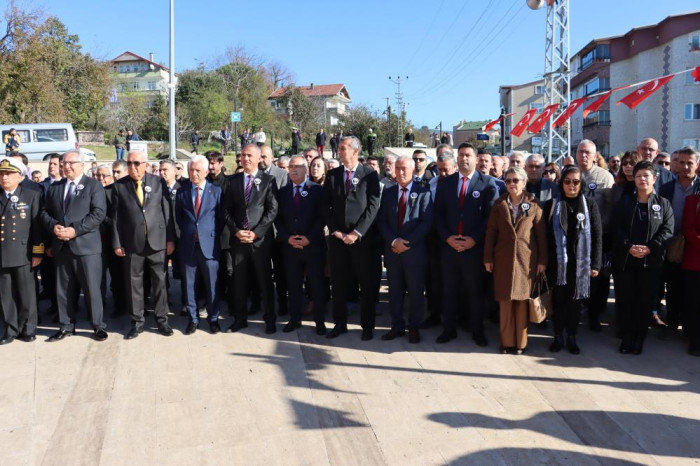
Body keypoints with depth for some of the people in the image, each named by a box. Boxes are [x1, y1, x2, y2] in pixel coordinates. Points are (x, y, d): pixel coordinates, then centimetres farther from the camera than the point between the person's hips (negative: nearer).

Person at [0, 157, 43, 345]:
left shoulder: (32, 195, 3)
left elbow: (37, 225, -1)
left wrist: (37, 252, -6)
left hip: (23, 254, -2)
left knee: (26, 294, 4)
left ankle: (28, 329, 16)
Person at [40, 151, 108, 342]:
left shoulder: (94, 185, -1)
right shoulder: (54, 187, 16)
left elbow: (98, 213, -12)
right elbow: (45, 212, 13)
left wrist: (75, 230, -18)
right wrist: (53, 226, -8)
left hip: (86, 244, -5)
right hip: (61, 246, 5)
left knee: (92, 288, 0)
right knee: (64, 289, 11)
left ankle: (98, 326, 11)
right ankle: (66, 326, 23)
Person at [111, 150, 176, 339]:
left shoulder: (158, 182, 2)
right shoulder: (119, 186, 3)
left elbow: (168, 211, 2)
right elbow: (116, 216, 3)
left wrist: (170, 239, -1)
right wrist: (117, 243, 0)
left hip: (157, 241, 0)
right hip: (132, 243, 0)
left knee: (160, 282, 6)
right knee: (134, 283, 7)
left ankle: (162, 320, 18)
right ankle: (137, 321, 20)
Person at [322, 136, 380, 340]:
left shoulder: (370, 174, 0)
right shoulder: (332, 174, 9)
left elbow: (373, 205, -6)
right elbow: (326, 206, 8)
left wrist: (357, 232, -12)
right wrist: (335, 230, -4)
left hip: (362, 237, -3)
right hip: (337, 237, 3)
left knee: (368, 284, 4)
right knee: (338, 283, 7)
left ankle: (367, 325, 17)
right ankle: (340, 323, 20)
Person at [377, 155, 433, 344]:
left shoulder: (423, 192, -1)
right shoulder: (388, 192, 9)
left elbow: (426, 222, -7)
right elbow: (382, 221, 5)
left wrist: (407, 242, -13)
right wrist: (393, 241, -10)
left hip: (415, 250, -3)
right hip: (392, 250, 3)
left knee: (415, 291, 6)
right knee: (394, 291, 9)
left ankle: (414, 327, 18)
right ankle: (397, 326, 21)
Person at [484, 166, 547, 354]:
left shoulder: (533, 205, 2)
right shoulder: (499, 204, 5)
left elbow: (541, 233, 2)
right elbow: (491, 232, 4)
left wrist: (542, 260, -2)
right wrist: (488, 258, 0)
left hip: (526, 258, -1)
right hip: (504, 258, 1)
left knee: (522, 299, 4)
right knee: (505, 300, 4)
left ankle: (520, 342, 15)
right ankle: (506, 341, 14)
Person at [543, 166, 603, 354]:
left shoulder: (590, 204, 2)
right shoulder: (552, 205, 2)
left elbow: (597, 235, 0)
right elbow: (545, 235, 1)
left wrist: (595, 264, -5)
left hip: (580, 263, 0)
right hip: (557, 262, 0)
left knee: (575, 300, 8)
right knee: (558, 300, 7)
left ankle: (572, 337, 21)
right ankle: (558, 337, 20)